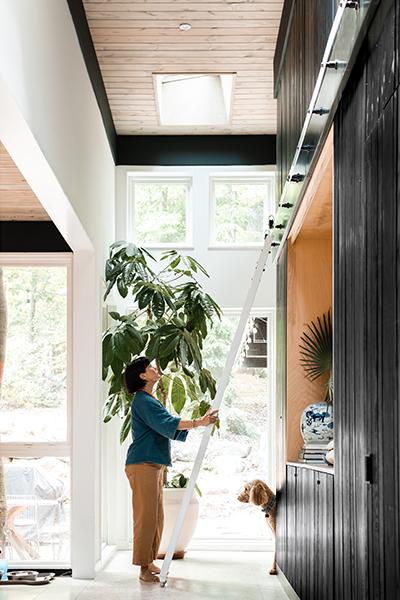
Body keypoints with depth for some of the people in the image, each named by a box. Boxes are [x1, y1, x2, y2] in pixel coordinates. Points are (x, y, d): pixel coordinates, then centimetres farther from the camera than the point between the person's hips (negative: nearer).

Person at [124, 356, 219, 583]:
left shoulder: (150, 401, 21)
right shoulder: (143, 401, -12)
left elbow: (171, 428, 21)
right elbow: (167, 424, -26)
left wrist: (200, 422, 12)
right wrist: (198, 423, -32)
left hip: (153, 465, 10)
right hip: (142, 465, -10)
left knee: (156, 517, 13)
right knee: (146, 517, -8)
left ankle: (150, 562, 20)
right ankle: (144, 569, -5)